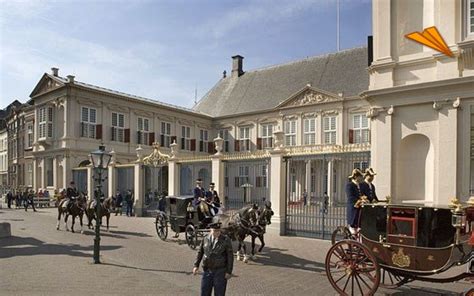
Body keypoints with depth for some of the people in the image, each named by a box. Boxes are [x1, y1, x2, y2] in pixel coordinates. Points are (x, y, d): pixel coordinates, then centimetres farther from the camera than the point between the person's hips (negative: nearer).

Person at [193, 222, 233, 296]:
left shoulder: (226, 240, -11)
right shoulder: (206, 239, 0)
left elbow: (230, 256, -9)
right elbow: (200, 252, 10)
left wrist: (229, 272, -10)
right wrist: (196, 265, 4)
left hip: (220, 271, -3)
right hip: (207, 270, 4)